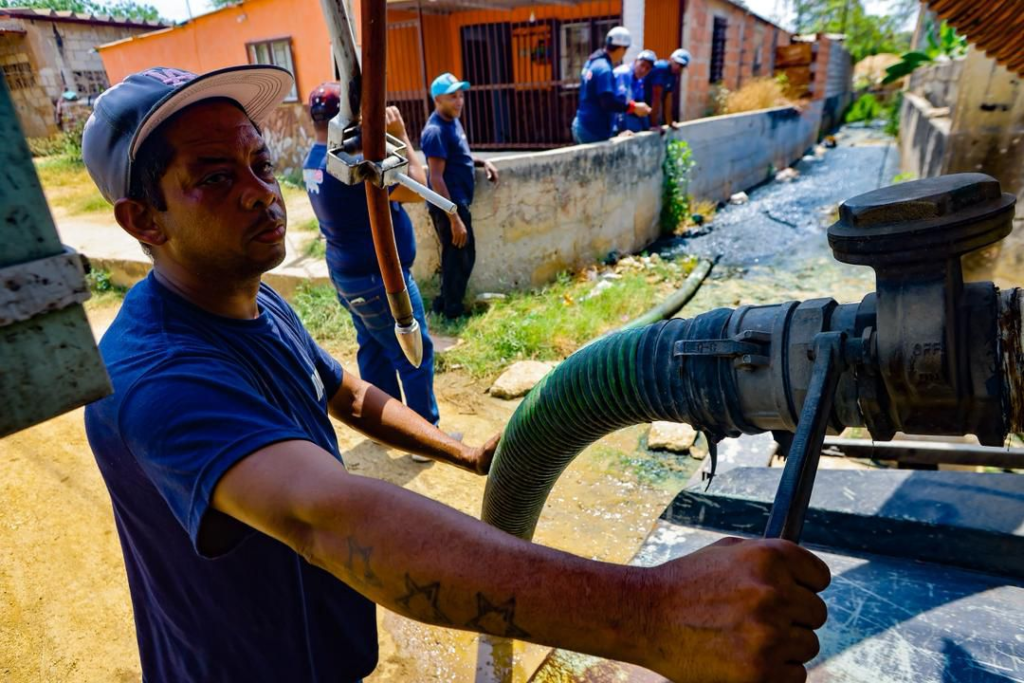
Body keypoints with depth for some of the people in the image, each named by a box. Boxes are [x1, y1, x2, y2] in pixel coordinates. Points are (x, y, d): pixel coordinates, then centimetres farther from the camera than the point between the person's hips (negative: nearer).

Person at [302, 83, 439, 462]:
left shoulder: (314, 160, 5)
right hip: (378, 276, -10)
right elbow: (417, 189, -22)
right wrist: (400, 134, -14)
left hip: (349, 273, 10)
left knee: (373, 348, 19)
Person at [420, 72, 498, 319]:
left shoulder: (453, 122, 11)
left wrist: (482, 162, 8)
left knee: (464, 256, 18)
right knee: (457, 260, 1)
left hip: (458, 203, 10)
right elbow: (436, 178, -23)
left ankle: (445, 305, 32)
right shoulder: (435, 131, -19)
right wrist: (454, 218, -26)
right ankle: (452, 313, 16)